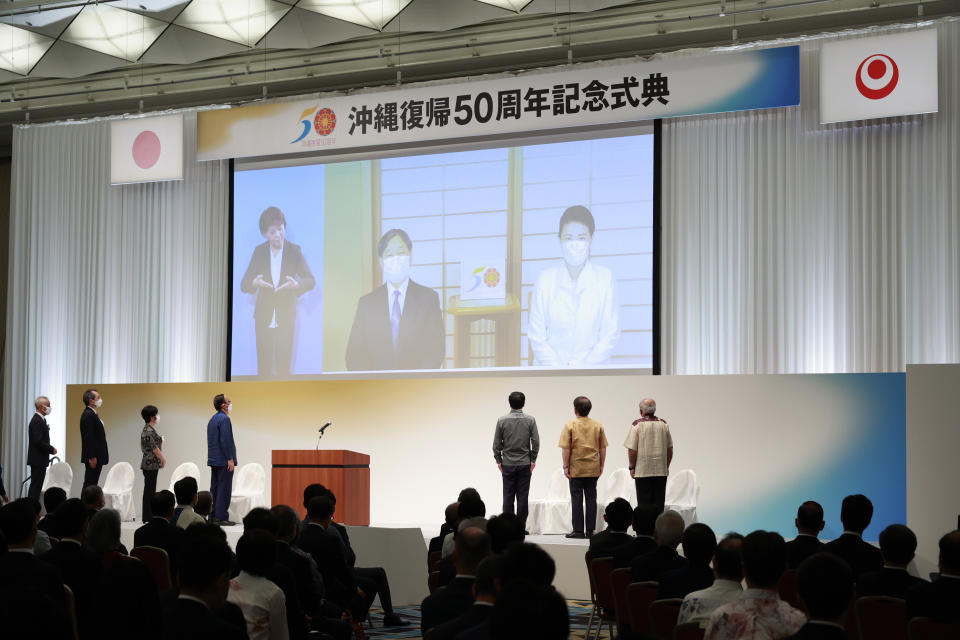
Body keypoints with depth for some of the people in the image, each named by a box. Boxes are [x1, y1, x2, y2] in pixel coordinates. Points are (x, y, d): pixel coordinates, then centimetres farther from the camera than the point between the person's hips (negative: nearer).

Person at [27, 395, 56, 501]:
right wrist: (51, 449, -13)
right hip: (38, 460, -10)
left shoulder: (40, 420, 15)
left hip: (38, 460, 10)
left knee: (36, 486, 11)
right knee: (36, 486, -8)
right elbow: (38, 441, -23)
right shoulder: (37, 421, -17)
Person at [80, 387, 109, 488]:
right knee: (90, 484, -7)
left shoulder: (91, 414, 16)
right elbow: (88, 437, -21)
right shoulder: (89, 415, -16)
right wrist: (92, 457, -23)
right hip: (93, 457, -10)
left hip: (95, 457, 10)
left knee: (90, 484, 11)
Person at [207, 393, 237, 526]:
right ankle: (221, 518, -9)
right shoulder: (224, 419, -14)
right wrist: (230, 459, -18)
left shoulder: (212, 419, 15)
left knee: (214, 489, 11)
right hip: (223, 460, -10)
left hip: (214, 460, 10)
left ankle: (212, 517, 13)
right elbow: (225, 440, -20)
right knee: (224, 489, -7)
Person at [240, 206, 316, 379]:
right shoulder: (259, 252, 3)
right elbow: (244, 285, 1)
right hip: (264, 317, 1)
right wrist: (254, 283, -24)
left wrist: (296, 284, -24)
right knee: (264, 366, 1)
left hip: (286, 318, -1)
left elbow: (310, 280, -1)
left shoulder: (295, 251, 0)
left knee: (284, 365, -1)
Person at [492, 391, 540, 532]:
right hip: (525, 464, 0)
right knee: (523, 496, 3)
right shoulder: (530, 420, -3)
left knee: (508, 496, 5)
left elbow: (496, 443, -1)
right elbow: (535, 442, -4)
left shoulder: (502, 420, -3)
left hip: (508, 464, 0)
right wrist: (533, 460, 4)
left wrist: (499, 461, 8)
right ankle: (521, 527, 3)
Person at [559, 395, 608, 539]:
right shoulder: (597, 425, 3)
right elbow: (603, 448, 5)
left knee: (577, 499, 2)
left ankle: (578, 530, 2)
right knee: (591, 498, 7)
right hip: (593, 469, 3)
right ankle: (590, 530, 7)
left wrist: (566, 466, -4)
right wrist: (601, 465, 13)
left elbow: (566, 448, -9)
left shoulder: (570, 426, -7)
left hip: (576, 469, -3)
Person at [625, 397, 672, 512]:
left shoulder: (637, 424, -8)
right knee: (659, 503, 6)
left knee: (644, 504, 1)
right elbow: (670, 448, 8)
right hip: (661, 471, 3)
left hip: (643, 471, -3)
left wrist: (632, 467, -1)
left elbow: (632, 449, -11)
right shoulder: (664, 424, 4)